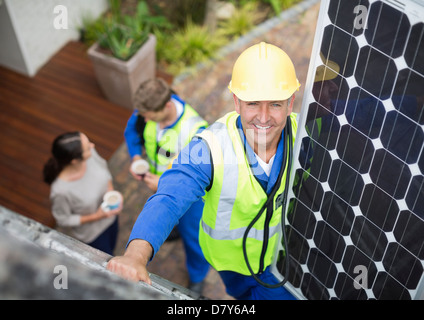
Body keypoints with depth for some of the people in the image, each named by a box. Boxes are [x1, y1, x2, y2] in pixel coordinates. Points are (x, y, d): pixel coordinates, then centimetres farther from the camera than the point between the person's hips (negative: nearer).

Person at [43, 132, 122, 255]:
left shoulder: (90, 152, -28)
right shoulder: (61, 190, -41)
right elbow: (63, 220, -22)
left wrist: (112, 191, -16)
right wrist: (96, 216, -28)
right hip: (91, 234, -5)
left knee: (110, 248, 34)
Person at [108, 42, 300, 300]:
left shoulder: (302, 134, -23)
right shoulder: (210, 148, -33)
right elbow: (169, 201, -45)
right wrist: (136, 255, -63)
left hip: (279, 252, 1)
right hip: (230, 256, 0)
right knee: (242, 290, 29)